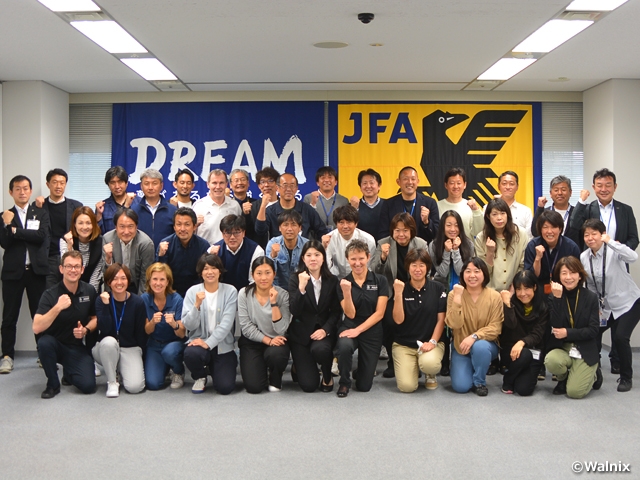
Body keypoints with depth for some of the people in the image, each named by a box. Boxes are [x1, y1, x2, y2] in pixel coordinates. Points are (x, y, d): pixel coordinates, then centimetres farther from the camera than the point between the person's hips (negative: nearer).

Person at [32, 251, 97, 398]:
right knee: (44, 342, -37)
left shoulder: (89, 291, -4)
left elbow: (95, 318, 11)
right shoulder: (50, 294, -15)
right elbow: (37, 328, -26)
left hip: (77, 347, 2)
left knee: (88, 386, -19)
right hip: (54, 344, -2)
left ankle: (68, 373, 19)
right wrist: (57, 307, -37)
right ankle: (53, 384, -11)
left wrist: (86, 329, -11)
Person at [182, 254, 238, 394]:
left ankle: (214, 368, 22)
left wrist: (208, 343, -21)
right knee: (190, 353, -35)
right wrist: (197, 304, -24)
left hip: (223, 346, 0)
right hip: (199, 341, 0)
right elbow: (188, 325, -8)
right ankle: (200, 376, 3)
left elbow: (227, 323, -11)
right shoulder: (193, 291, 0)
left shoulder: (230, 291, -3)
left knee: (225, 387, -16)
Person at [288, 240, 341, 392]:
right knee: (309, 385, -10)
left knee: (320, 349, -36)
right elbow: (294, 311, -15)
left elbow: (336, 312, 1)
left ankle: (327, 376, -1)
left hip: (323, 330, 1)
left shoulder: (332, 280, 2)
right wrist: (301, 287, -29)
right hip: (301, 333, -1)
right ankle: (299, 366, 28)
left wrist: (325, 329, -16)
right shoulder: (295, 279, -4)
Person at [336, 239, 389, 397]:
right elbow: (350, 314, -9)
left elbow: (379, 313, -8)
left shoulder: (380, 281, -5)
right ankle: (344, 382, -8)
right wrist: (346, 292, -24)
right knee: (345, 347, -39)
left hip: (372, 332, 0)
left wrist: (358, 330, -17)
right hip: (348, 327, 0)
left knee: (364, 386, 2)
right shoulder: (343, 283, -3)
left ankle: (361, 368, 40)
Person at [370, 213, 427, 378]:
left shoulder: (421, 244, -1)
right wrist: (383, 257, -26)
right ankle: (392, 361, -2)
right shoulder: (383, 243, -3)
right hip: (391, 293, -1)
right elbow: (374, 272, -8)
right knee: (390, 322, -25)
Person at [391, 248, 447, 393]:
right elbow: (398, 320, -9)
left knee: (429, 364, -35)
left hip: (431, 342, 0)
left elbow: (441, 319, 0)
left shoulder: (437, 288, 0)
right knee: (407, 386, -17)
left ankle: (430, 375, 5)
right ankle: (414, 365, 19)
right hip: (404, 344, 0)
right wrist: (398, 293, -19)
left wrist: (433, 342, -13)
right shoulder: (401, 289, 0)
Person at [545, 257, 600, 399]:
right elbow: (556, 326, -16)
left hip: (585, 351, -1)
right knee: (551, 360, -33)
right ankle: (563, 378, 4)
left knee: (575, 392, -14)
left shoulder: (591, 297, -4)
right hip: (561, 348, 1)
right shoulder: (553, 297, -3)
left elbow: (593, 330, -7)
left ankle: (593, 374, 20)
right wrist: (557, 298, -22)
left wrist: (568, 333, -17)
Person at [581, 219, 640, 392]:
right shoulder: (583, 257, -3)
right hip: (604, 306, 5)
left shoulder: (613, 251, -19)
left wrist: (610, 241, -40)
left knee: (620, 337, -19)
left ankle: (626, 377, 4)